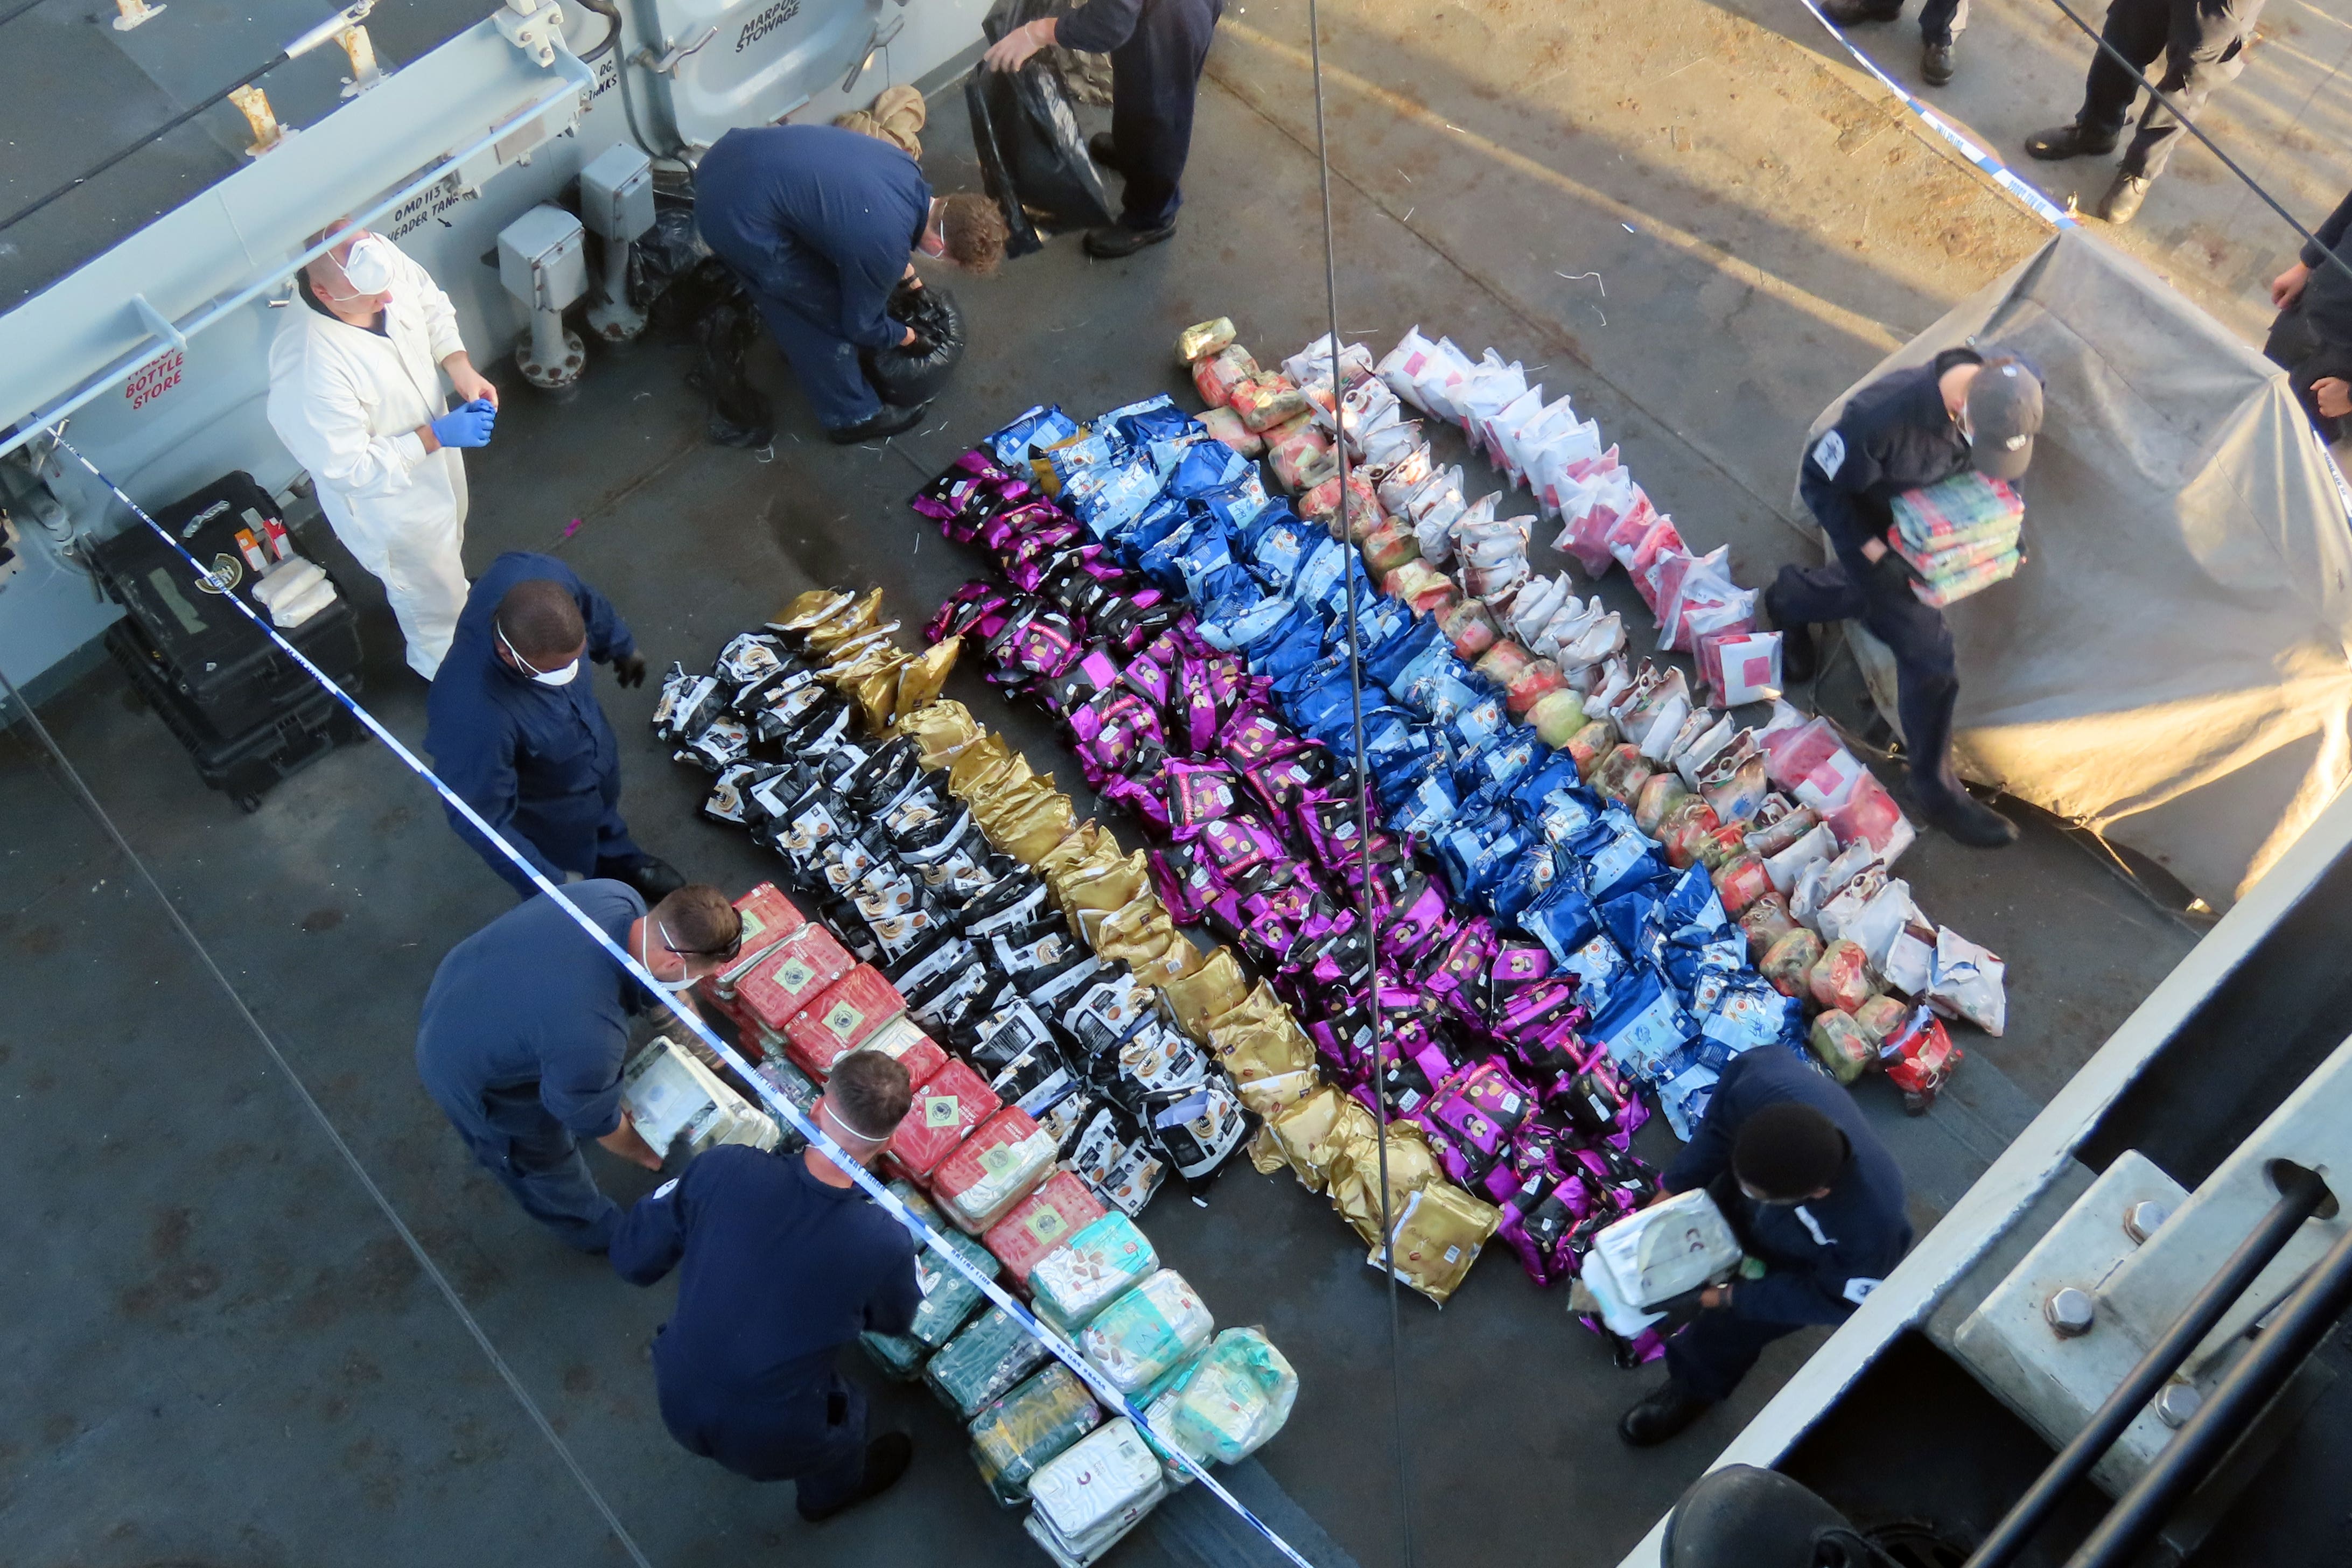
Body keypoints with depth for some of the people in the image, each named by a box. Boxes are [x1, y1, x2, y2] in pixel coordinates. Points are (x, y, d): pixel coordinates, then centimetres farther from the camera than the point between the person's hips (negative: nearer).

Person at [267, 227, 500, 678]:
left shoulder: (378, 256, -26)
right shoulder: (309, 371, -44)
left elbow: (431, 303, -3)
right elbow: (349, 469, -31)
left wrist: (460, 367, -18)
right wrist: (437, 437, -31)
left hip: (435, 434, 6)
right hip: (388, 497, -6)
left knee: (448, 545, 37)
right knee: (431, 594, 22)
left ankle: (454, 593, 69)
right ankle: (443, 663, 53)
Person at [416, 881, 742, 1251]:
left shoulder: (617, 896, -26)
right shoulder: (592, 1040, -43)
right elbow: (598, 1121, -19)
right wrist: (642, 1152, 1)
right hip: (466, 1072, -6)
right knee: (545, 1162, 21)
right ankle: (594, 1230, 50)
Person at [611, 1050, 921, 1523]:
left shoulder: (723, 1168, -25)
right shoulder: (886, 1244, -28)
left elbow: (632, 1259, -10)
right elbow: (894, 1322, -4)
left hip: (677, 1402, 3)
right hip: (768, 1442, -3)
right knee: (847, 1409, 30)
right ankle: (830, 1492, 60)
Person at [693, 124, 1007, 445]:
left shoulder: (909, 172, 2)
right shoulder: (884, 248, -20)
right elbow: (861, 323, -1)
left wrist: (907, 273, 37)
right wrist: (906, 337, 19)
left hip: (735, 155, 8)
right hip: (737, 213, -8)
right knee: (829, 314, 9)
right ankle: (852, 417, 28)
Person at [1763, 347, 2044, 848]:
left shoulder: (2004, 389, -26)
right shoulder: (1883, 417, -44)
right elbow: (1820, 483, -26)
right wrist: (1873, 553, -26)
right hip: (1868, 519, -6)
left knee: (1877, 594, 32)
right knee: (1926, 648, -4)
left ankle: (1790, 599, 62)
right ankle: (1936, 789, 12)